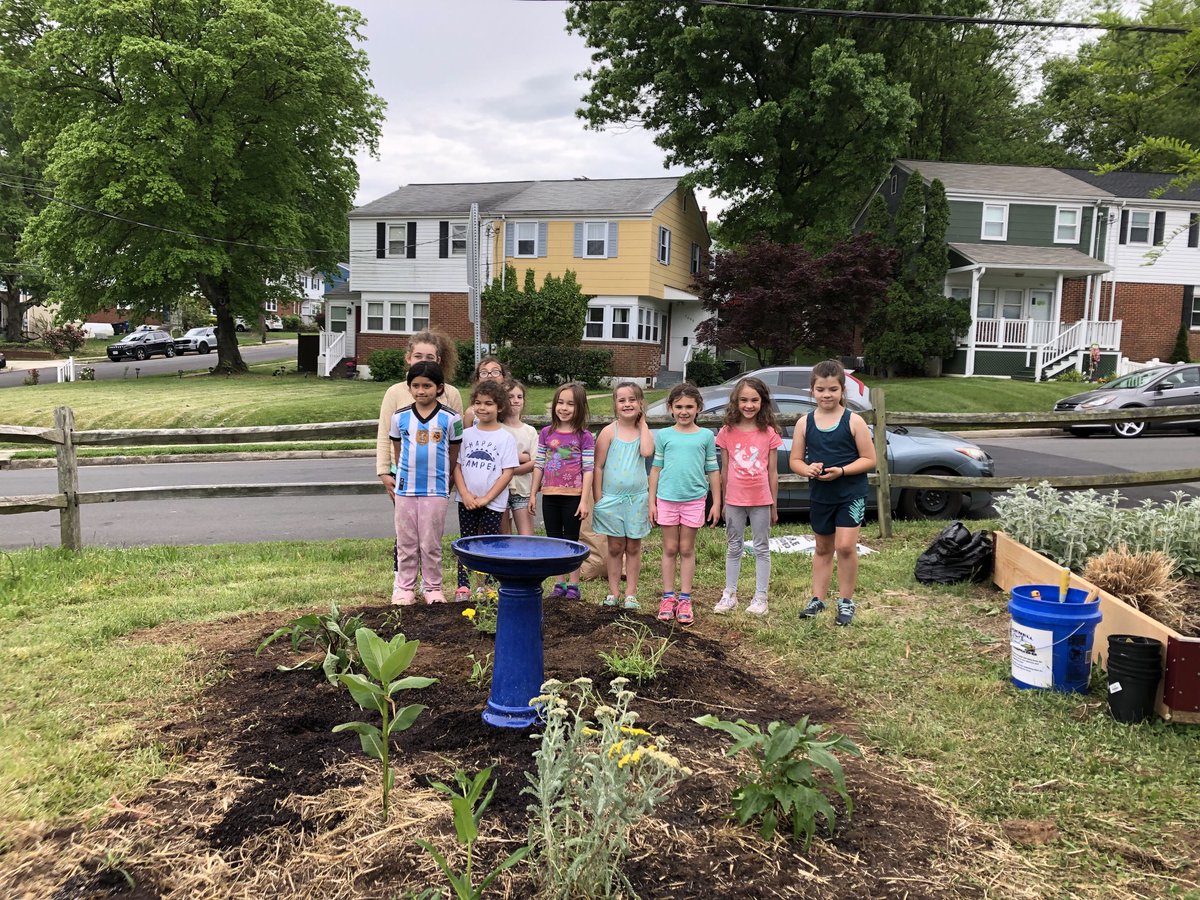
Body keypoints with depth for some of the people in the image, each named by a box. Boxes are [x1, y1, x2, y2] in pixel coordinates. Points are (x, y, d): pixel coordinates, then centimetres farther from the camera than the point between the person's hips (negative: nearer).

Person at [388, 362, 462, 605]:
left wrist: (446, 484, 8)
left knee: (431, 544, 5)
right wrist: (404, 477, 12)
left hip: (436, 491, -2)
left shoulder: (450, 418, -4)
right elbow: (398, 451, 12)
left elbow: (454, 455, 4)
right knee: (405, 542, 9)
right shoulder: (400, 417, 2)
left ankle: (432, 587, 18)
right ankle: (404, 587, 19)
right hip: (405, 490, 2)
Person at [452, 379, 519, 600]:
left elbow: (508, 472, -8)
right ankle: (463, 586, 15)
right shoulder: (466, 434, 4)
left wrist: (486, 498, -12)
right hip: (466, 501, 3)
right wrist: (465, 494, -9)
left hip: (492, 502, -3)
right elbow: (457, 466, 4)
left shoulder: (506, 437, -4)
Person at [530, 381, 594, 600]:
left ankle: (573, 585, 15)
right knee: (554, 540, 10)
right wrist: (533, 493, 8)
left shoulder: (584, 436, -5)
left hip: (573, 496, -4)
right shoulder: (546, 433, 5)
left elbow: (588, 470, -7)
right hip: (550, 495, 4)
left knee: (571, 541, 4)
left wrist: (585, 500, -11)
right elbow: (539, 465, 9)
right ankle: (561, 583, 21)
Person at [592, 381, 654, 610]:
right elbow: (598, 467, -3)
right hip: (612, 497, -2)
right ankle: (613, 592, 18)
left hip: (637, 497, 2)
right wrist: (597, 498, -6)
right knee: (615, 547, 7)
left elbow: (647, 451, -22)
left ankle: (631, 593, 16)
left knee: (633, 547, 8)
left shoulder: (643, 431, 1)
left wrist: (642, 423, -11)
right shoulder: (609, 431, -5)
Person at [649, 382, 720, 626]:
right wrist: (652, 502, 4)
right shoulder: (664, 435, 4)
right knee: (670, 549, 7)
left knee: (687, 550, 7)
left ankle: (685, 599, 14)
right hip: (667, 499, 0)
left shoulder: (706, 436, 3)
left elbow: (713, 471, 6)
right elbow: (656, 468, 7)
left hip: (694, 499, 0)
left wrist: (716, 502, 4)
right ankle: (668, 597, 15)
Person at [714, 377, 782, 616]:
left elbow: (772, 471, 0)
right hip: (734, 500, 1)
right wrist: (723, 501, 7)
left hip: (761, 500, -1)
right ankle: (729, 595, 21)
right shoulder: (727, 432, -1)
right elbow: (724, 470, 5)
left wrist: (774, 506, 2)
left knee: (762, 548, 7)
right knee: (734, 548, 12)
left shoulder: (769, 433, -3)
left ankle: (760, 597, 15)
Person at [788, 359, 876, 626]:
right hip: (819, 495, 4)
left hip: (851, 494, -3)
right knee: (823, 548, 16)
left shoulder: (853, 421, -8)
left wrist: (841, 470, -21)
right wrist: (807, 469, -18)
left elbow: (869, 459, -7)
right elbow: (795, 460, 4)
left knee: (845, 546, -12)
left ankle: (846, 601, 5)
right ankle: (818, 598, 27)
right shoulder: (805, 423, 0)